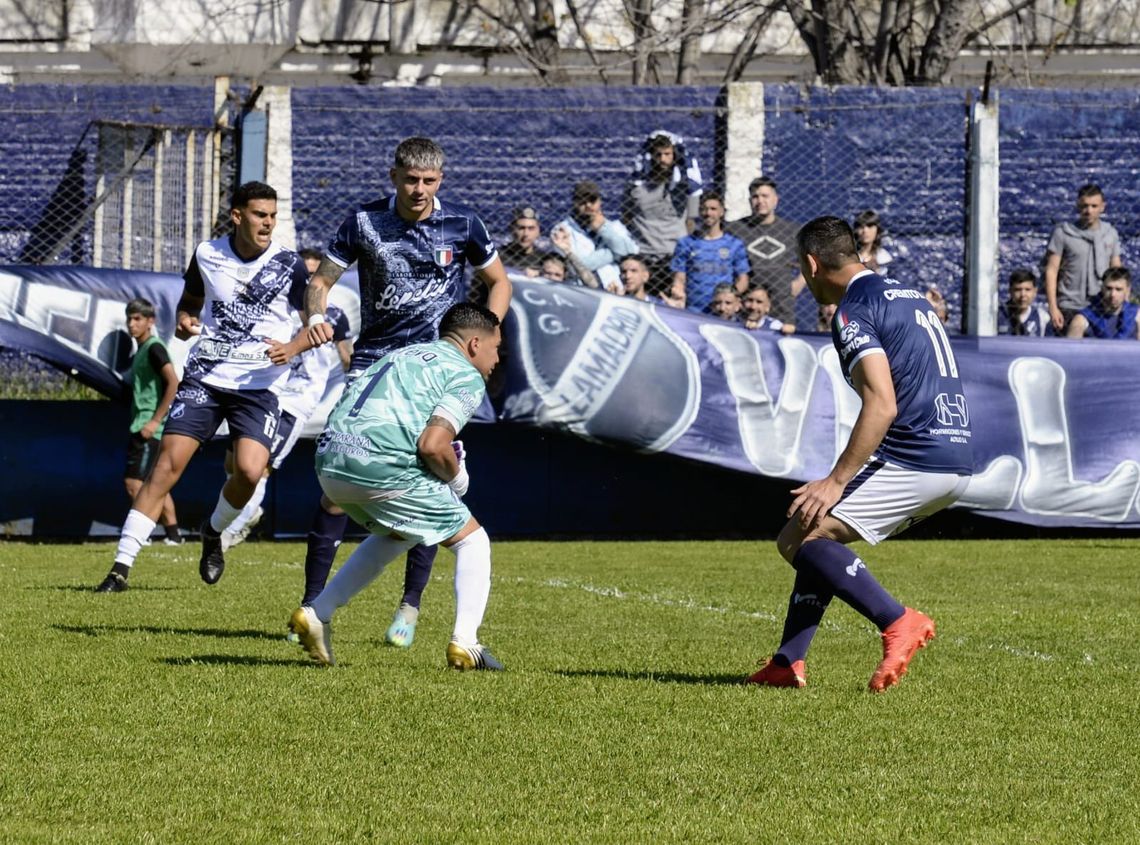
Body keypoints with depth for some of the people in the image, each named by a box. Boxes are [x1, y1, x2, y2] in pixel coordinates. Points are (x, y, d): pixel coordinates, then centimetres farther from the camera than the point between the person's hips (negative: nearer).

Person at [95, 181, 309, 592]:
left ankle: (214, 532, 13)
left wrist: (292, 347, -19)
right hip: (204, 377, 1)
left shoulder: (289, 265, -5)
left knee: (250, 470, -21)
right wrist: (184, 320, -2)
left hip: (258, 386, -1)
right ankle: (121, 566, -9)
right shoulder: (207, 254, 2)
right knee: (168, 464, -11)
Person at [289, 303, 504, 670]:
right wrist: (455, 477, 8)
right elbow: (432, 445, -10)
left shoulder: (403, 354, 27)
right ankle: (464, 643, -2)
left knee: (395, 535, 34)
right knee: (472, 540, 11)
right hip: (382, 470, -7)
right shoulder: (467, 376, 3)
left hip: (329, 462, 7)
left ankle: (317, 614, 25)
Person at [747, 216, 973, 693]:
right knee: (818, 536, 18)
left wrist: (836, 482, -19)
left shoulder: (854, 311, -9)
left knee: (798, 538, -11)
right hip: (956, 461, 10)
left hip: (914, 463, -10)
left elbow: (881, 406, -20)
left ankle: (898, 622, -17)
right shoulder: (910, 297, 20)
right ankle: (787, 663, 13)